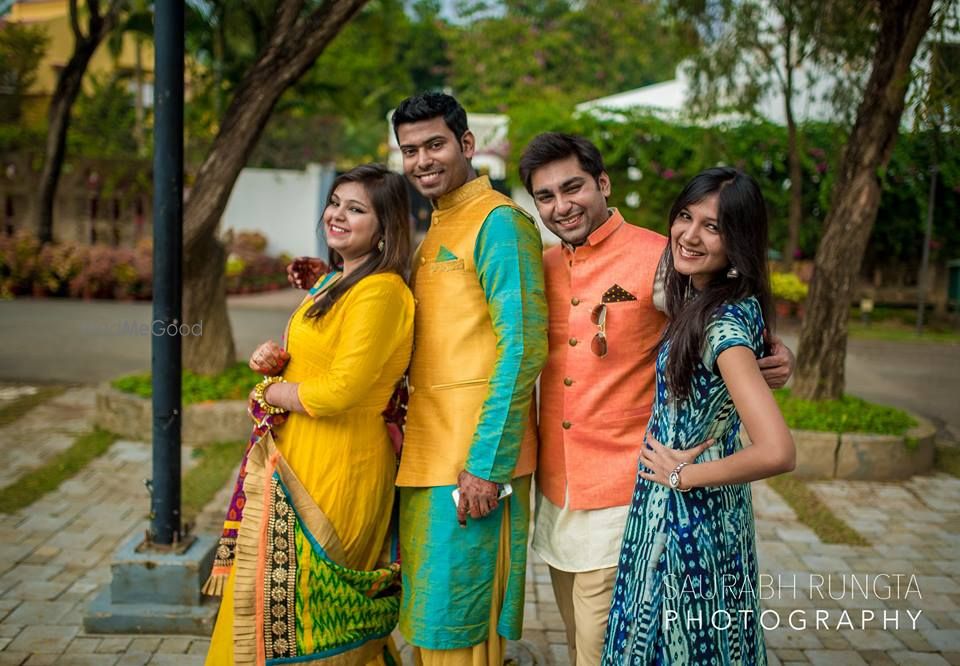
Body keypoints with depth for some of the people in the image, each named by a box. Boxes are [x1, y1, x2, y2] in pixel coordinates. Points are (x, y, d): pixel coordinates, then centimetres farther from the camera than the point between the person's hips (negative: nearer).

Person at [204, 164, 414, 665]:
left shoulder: (379, 291, -18)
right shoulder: (335, 281, 13)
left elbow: (339, 392, -24)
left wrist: (269, 392, -7)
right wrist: (275, 359, 1)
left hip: (334, 472, -9)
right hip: (298, 457, 9)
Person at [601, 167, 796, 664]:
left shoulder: (724, 323, -23)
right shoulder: (698, 302, 3)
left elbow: (777, 453, -31)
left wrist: (682, 474, -18)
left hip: (689, 517, -8)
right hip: (672, 510, 8)